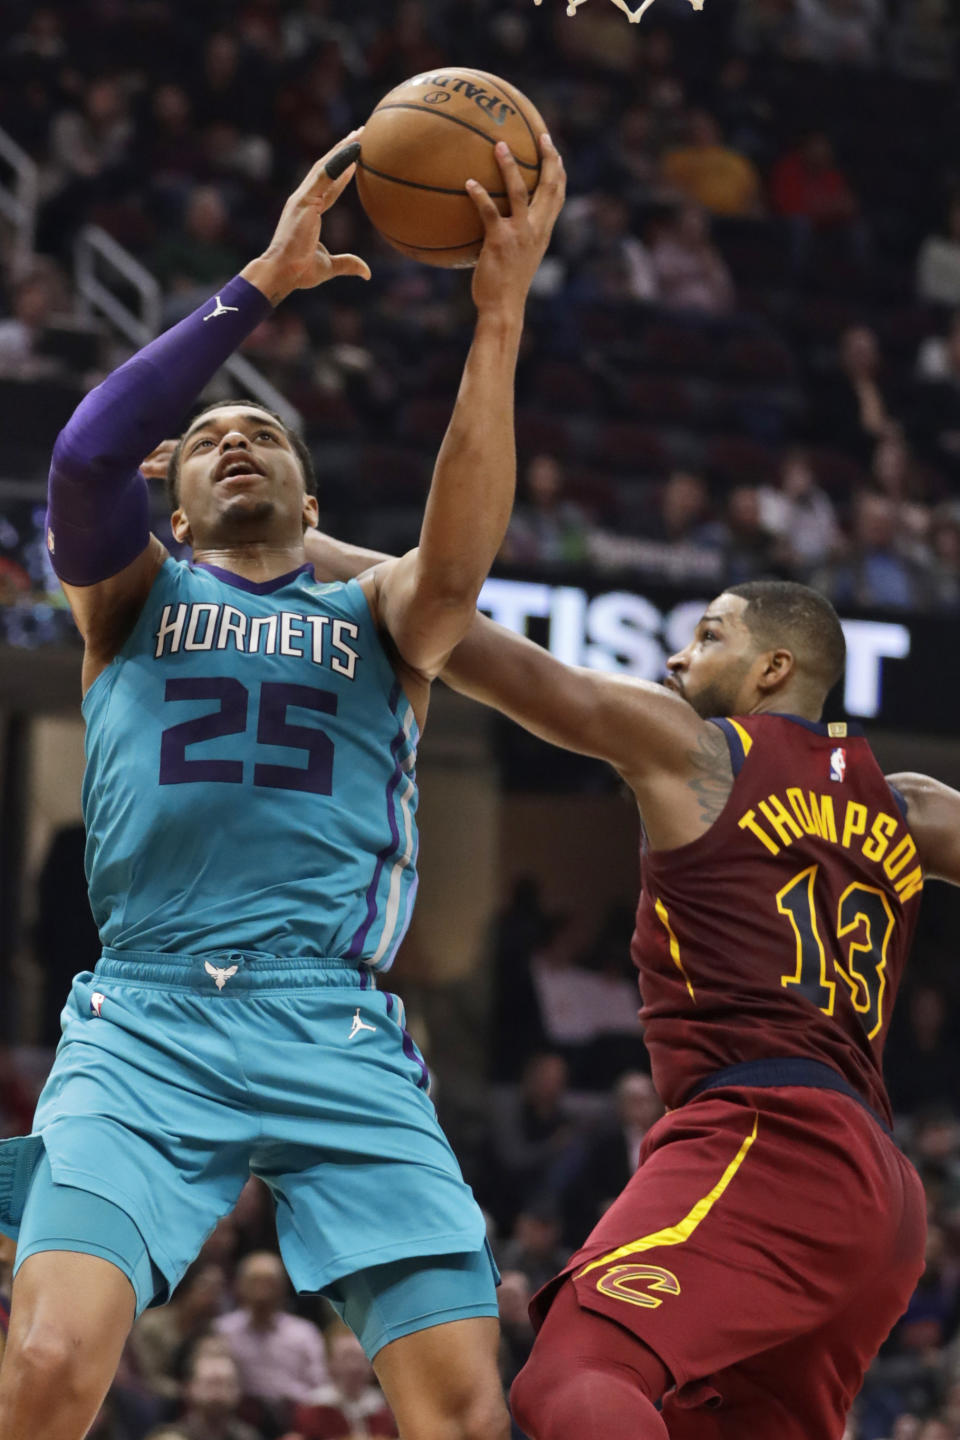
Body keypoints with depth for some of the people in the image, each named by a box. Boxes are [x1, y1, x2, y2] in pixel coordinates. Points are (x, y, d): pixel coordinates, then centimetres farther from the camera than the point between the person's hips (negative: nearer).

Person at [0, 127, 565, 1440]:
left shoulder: (379, 620, 22)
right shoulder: (130, 596, 20)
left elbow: (457, 561, -3)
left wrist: (500, 318, -11)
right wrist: (260, 284, -6)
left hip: (341, 1037, 1)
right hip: (147, 1022, -1)